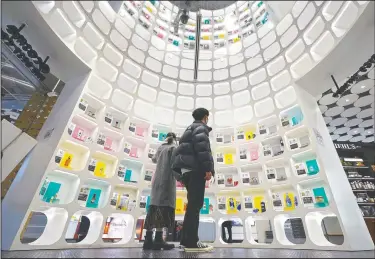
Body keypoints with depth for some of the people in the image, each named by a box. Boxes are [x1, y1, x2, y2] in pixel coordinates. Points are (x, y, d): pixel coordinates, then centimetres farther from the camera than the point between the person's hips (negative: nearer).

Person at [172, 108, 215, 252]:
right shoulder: (201, 127, 2)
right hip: (195, 169, -9)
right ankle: (192, 242, -8)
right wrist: (208, 168, -20)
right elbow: (202, 146, -16)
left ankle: (186, 240, 14)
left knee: (192, 205, 11)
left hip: (186, 169, 9)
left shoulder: (189, 129, 30)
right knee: (195, 205, -9)